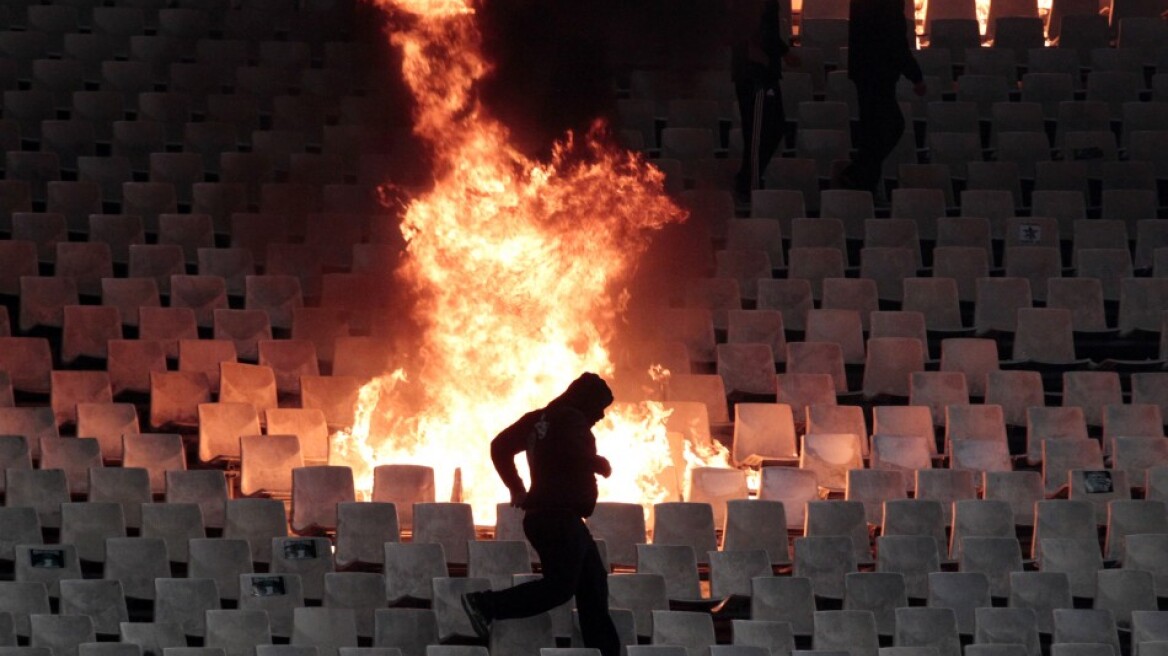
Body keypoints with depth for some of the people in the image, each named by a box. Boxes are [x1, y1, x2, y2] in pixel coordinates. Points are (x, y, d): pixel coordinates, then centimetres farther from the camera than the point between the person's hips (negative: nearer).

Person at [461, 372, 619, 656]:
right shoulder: (572, 420, -10)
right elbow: (578, 454, -29)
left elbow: (500, 447, 19)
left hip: (544, 514, 10)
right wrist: (601, 464, -9)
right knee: (559, 586, -13)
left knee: (594, 584, 12)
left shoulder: (540, 419, 15)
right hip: (560, 517, -10)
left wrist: (517, 488, 22)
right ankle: (486, 605, -13)